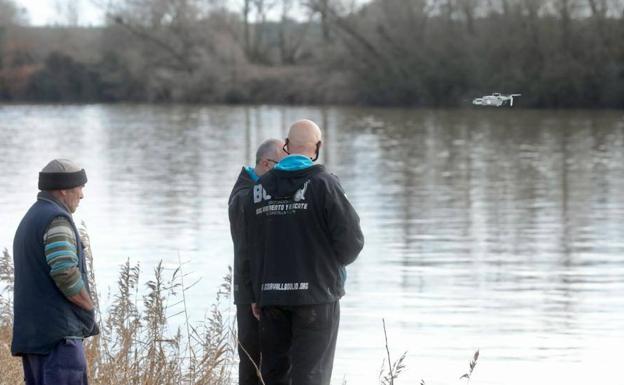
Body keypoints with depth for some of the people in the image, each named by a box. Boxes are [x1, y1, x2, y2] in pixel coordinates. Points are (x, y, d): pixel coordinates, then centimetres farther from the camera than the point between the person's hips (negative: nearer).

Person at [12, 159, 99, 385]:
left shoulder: (29, 221, 22)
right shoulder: (56, 219, -11)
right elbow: (65, 273, -22)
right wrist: (90, 307, -6)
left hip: (31, 332, 10)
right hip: (58, 332, -10)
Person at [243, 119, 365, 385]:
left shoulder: (260, 187, 7)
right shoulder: (323, 184, -9)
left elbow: (251, 246, 8)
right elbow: (351, 238, -10)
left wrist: (257, 295, 14)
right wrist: (337, 262, 12)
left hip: (270, 294, 5)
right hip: (317, 293, -4)